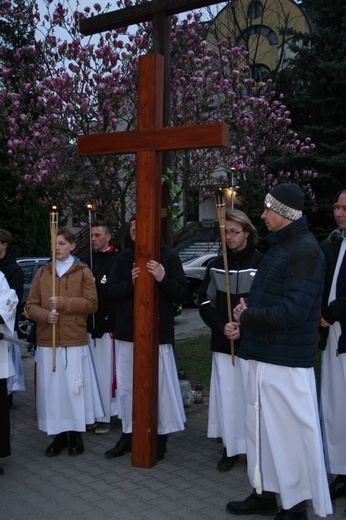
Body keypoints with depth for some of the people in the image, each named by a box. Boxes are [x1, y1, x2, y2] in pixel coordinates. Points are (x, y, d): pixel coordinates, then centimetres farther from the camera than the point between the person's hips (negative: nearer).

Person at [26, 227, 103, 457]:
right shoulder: (42, 273, 10)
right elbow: (31, 305, 8)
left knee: (74, 388, 1)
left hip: (75, 341, -3)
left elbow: (92, 304, -7)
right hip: (47, 342, 3)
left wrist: (63, 302, -14)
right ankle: (59, 436, 18)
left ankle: (76, 435, 17)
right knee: (51, 389, 4)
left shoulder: (83, 272, 2)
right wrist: (45, 315, -12)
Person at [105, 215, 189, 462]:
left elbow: (183, 293, -6)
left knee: (162, 385, 1)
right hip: (127, 333, 4)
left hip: (159, 333, -4)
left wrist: (164, 279, -24)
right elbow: (112, 290, 4)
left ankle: (161, 436, 17)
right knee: (126, 386, 12)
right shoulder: (124, 257, 8)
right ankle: (128, 434, 27)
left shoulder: (168, 256, -3)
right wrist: (130, 283, -16)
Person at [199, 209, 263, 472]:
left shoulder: (261, 263, -6)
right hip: (223, 342, 4)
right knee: (226, 394, 7)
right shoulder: (216, 266, 9)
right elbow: (205, 302, 8)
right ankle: (230, 447, 18)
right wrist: (221, 327, -8)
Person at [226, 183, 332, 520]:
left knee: (290, 433, 2)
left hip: (286, 362, -10)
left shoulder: (304, 251, -17)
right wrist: (249, 313, 0)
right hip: (264, 355, 10)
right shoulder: (280, 245, 14)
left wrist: (247, 317, -13)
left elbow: (291, 312, -24)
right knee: (263, 427, 18)